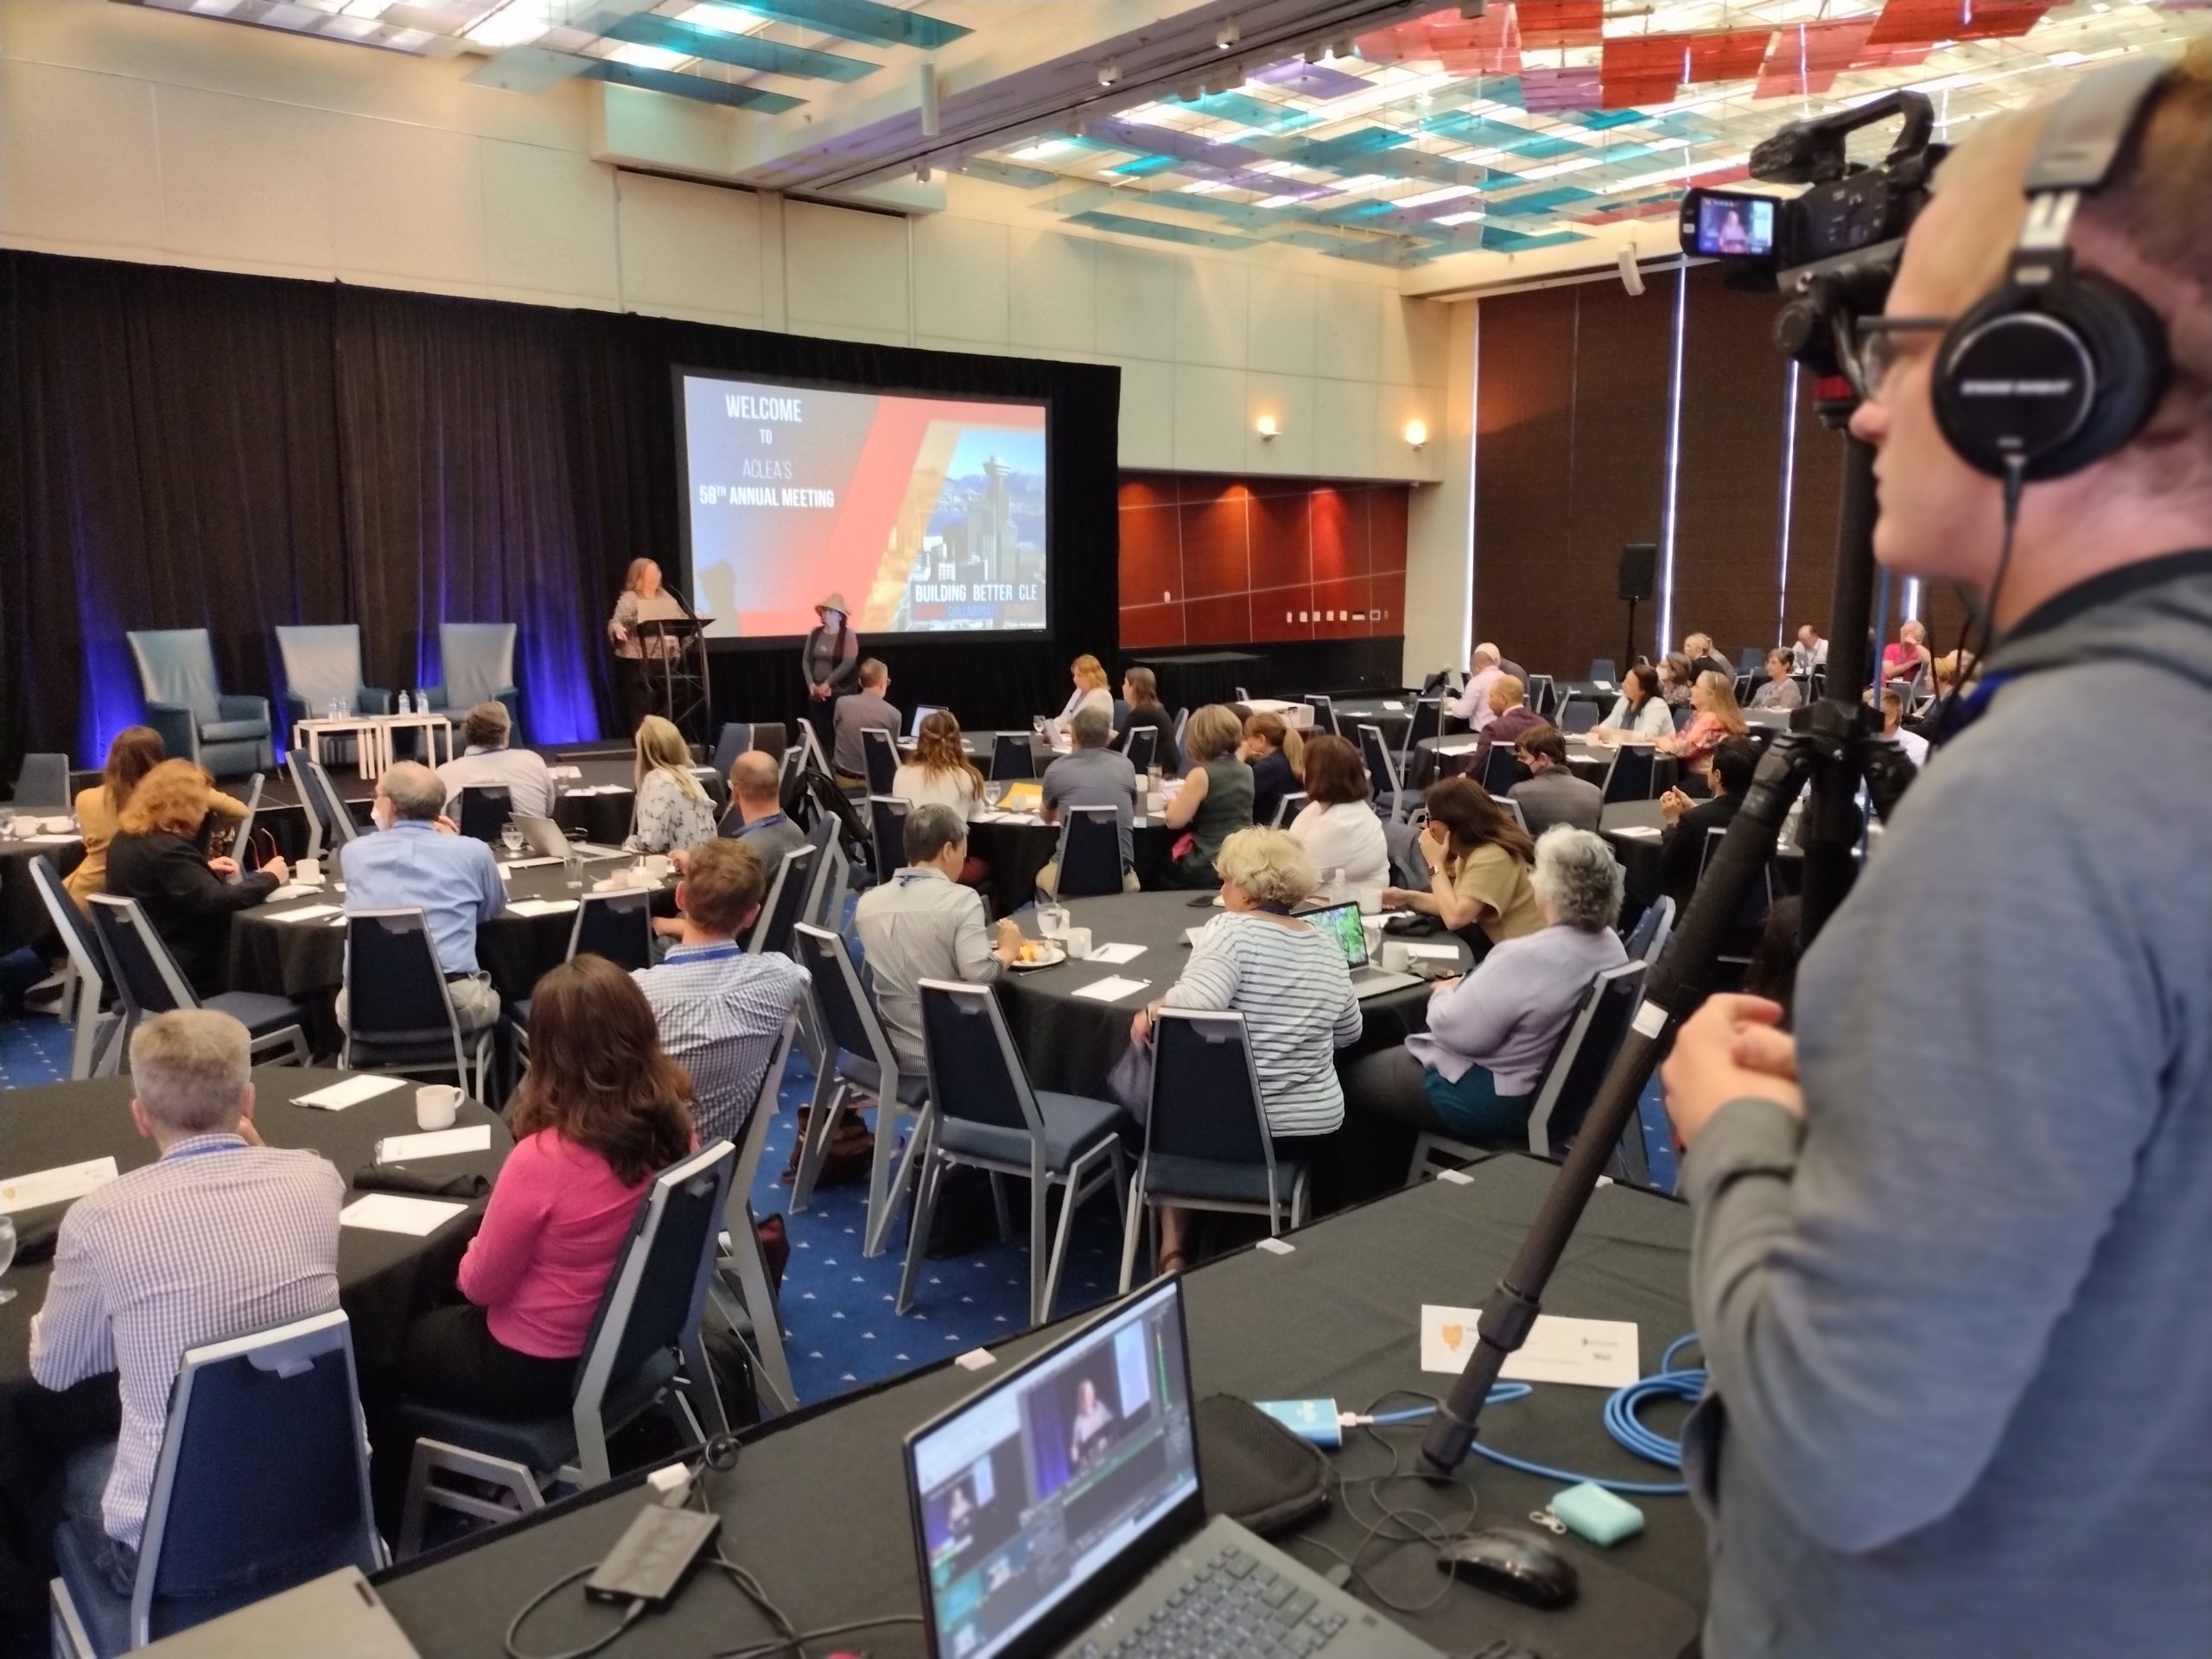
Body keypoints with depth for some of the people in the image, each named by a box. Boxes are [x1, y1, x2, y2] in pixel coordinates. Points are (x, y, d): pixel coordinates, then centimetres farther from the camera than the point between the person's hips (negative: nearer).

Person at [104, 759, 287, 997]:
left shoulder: (127, 837, 5)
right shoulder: (167, 849, -26)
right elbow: (217, 901, -30)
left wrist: (205, 868, 11)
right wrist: (269, 878, -16)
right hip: (176, 969, -9)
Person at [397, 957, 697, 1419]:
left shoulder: (544, 1159, -33)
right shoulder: (676, 1129, -14)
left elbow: (480, 1287, -17)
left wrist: (471, 1257, 5)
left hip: (539, 1368, -6)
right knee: (440, 1318, 31)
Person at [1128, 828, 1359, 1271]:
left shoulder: (1230, 930, -15)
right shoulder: (1326, 946, 4)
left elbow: (1194, 1002, -30)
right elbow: (1349, 1031, 15)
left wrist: (1149, 1014, -12)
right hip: (1316, 1121, 5)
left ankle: (1172, 1249, 25)